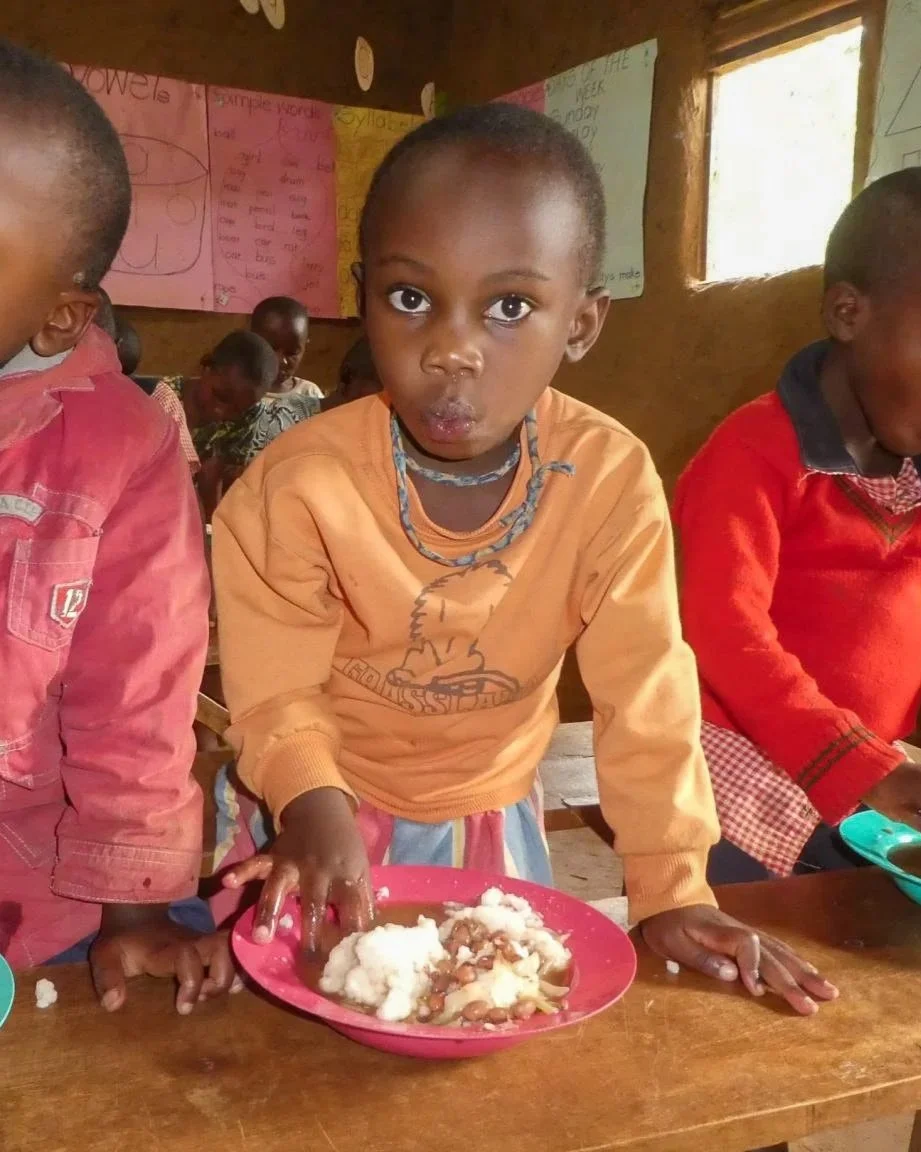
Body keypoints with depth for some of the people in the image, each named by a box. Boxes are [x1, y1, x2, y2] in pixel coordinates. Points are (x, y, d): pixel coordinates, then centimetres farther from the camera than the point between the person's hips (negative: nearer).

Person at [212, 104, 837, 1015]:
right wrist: (315, 804, -37)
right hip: (335, 814, -1)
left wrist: (671, 888, -18)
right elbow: (278, 691, -18)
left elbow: (643, 697, -17)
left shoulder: (611, 480, -22)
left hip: (495, 817, 2)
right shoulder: (298, 485, -25)